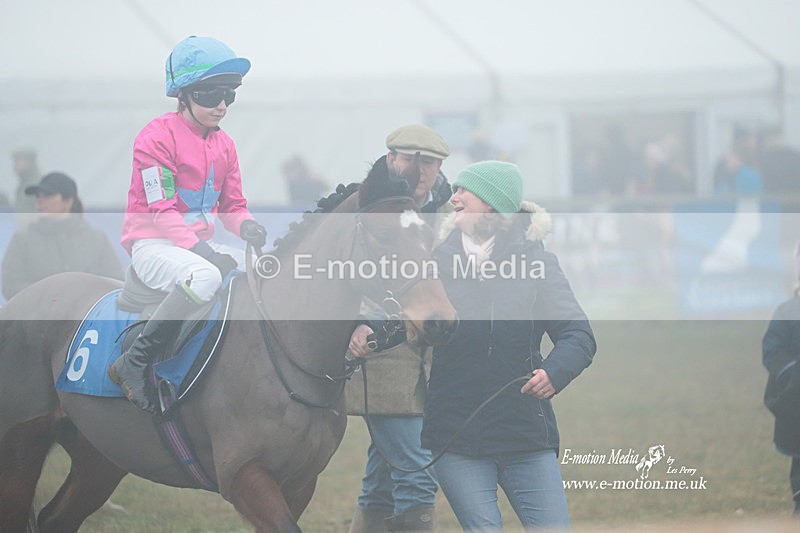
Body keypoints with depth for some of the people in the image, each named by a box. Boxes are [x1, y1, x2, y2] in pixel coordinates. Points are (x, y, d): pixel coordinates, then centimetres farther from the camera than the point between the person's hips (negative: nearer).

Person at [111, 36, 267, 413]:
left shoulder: (223, 144, 14)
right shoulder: (157, 137, -10)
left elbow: (232, 205, 17)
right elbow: (161, 211, -16)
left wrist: (247, 226, -9)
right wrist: (202, 251, -27)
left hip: (201, 245, 8)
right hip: (152, 244, -8)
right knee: (205, 276, -39)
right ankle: (132, 364, -31)